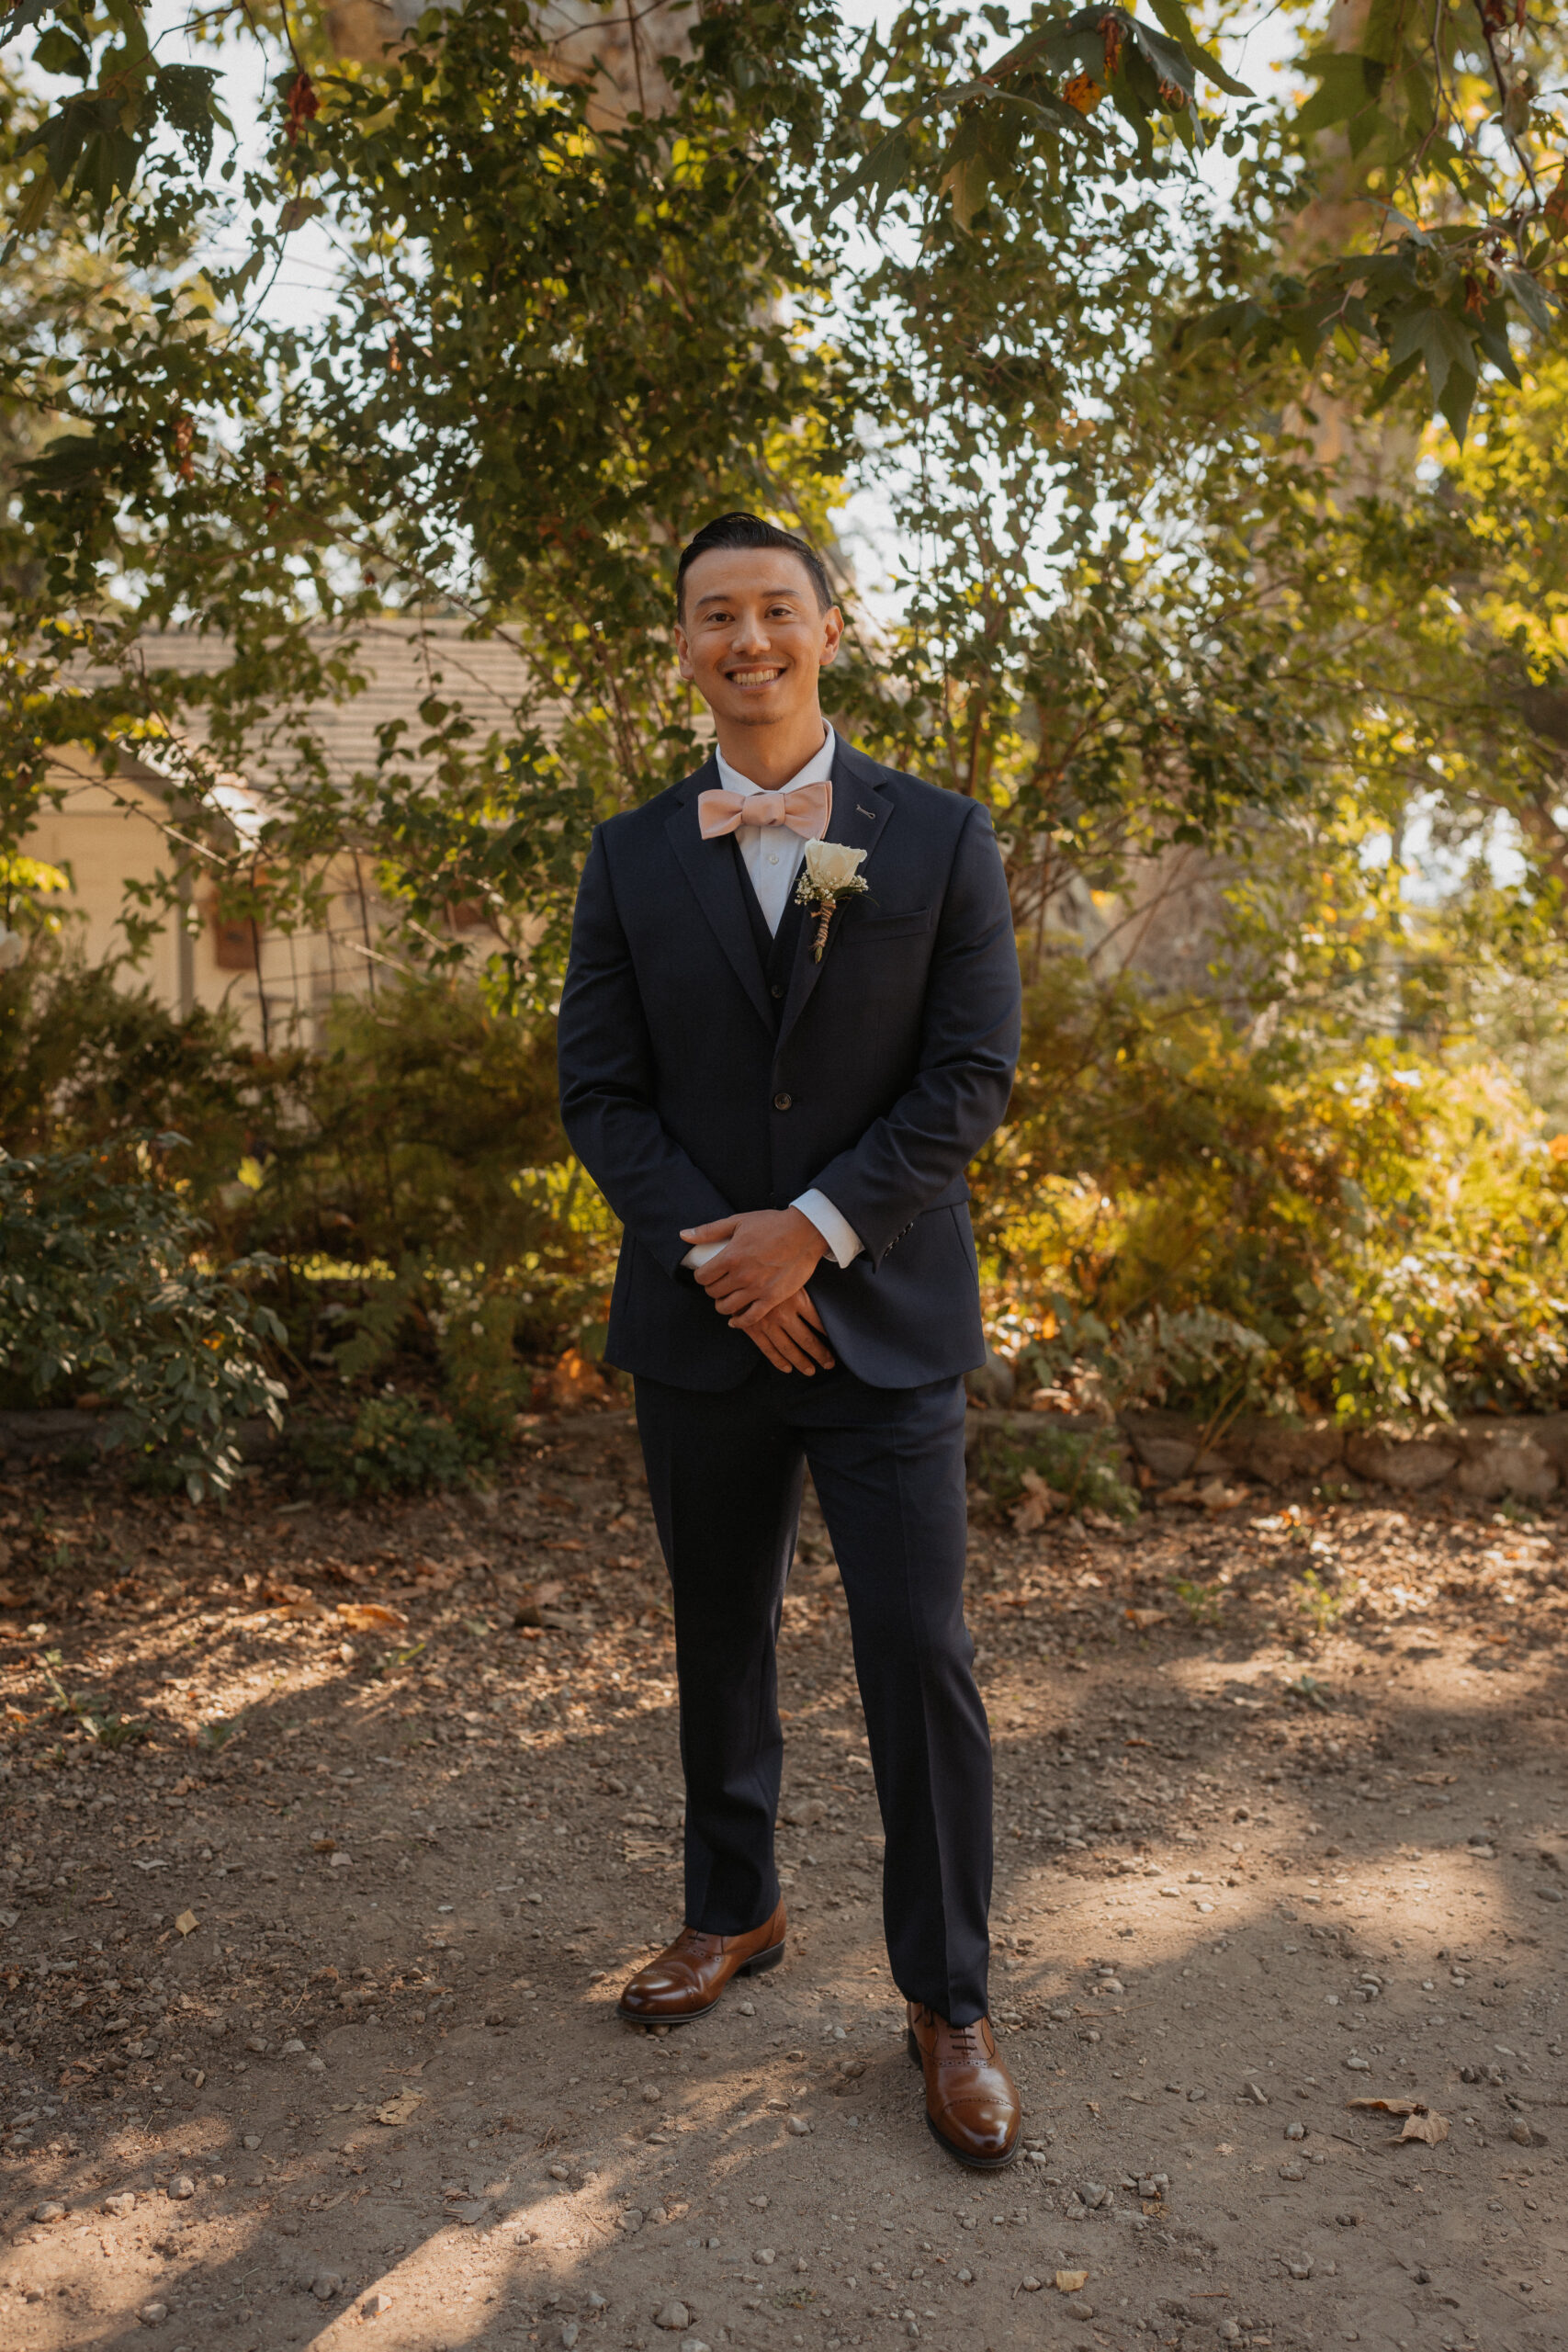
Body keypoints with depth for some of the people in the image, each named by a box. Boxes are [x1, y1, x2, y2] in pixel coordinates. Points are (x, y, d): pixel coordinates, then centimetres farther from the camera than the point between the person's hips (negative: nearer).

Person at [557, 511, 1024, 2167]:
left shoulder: (941, 838, 1)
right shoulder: (630, 858, 6)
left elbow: (972, 1076, -5)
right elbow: (598, 1089, 1)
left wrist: (814, 1228, -14)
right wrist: (724, 1258, -12)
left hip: (886, 1320, -2)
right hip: (701, 1326, 3)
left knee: (918, 1655, -1)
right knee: (719, 1643, 15)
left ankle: (947, 2001, 16)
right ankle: (734, 1910, 36)